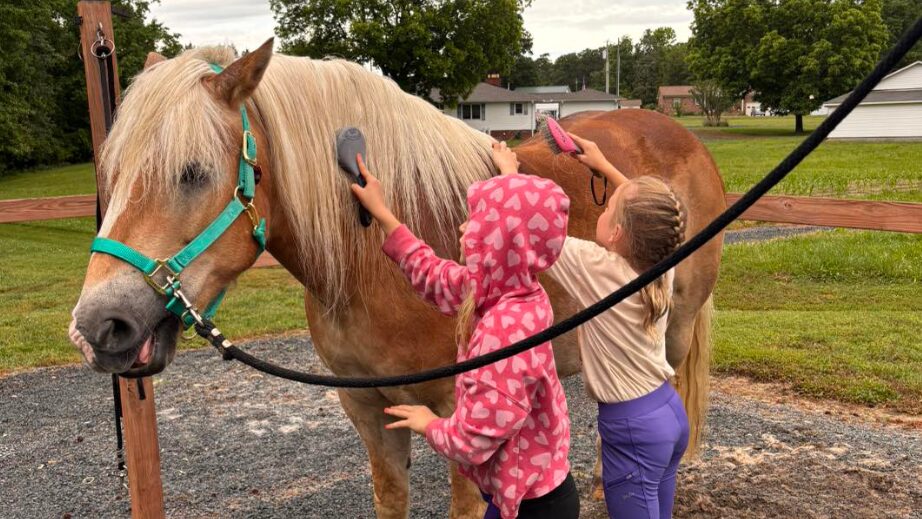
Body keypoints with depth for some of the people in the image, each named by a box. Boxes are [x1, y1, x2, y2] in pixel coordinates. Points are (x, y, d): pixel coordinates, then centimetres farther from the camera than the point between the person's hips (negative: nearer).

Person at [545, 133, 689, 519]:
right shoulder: (662, 264, -4)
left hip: (632, 428, -7)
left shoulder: (597, 269, -22)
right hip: (670, 411, 8)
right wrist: (603, 165, 20)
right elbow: (646, 209, 17)